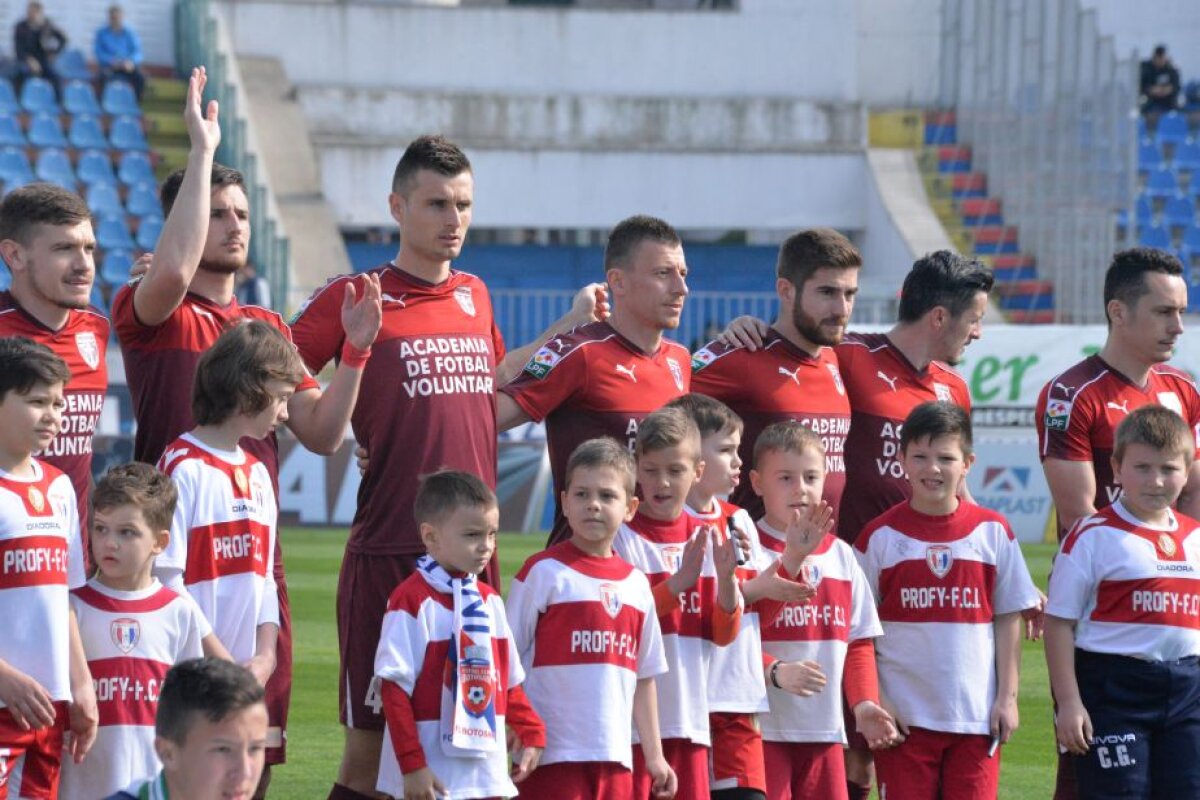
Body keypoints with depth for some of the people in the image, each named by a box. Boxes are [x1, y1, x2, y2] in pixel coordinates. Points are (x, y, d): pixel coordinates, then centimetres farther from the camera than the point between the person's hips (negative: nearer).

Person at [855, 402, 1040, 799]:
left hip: (976, 716, 1)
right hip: (904, 715, -1)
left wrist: (1008, 696, 2)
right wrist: (873, 702, -5)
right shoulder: (880, 536, 0)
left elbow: (1008, 619, 7)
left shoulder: (993, 532, 4)